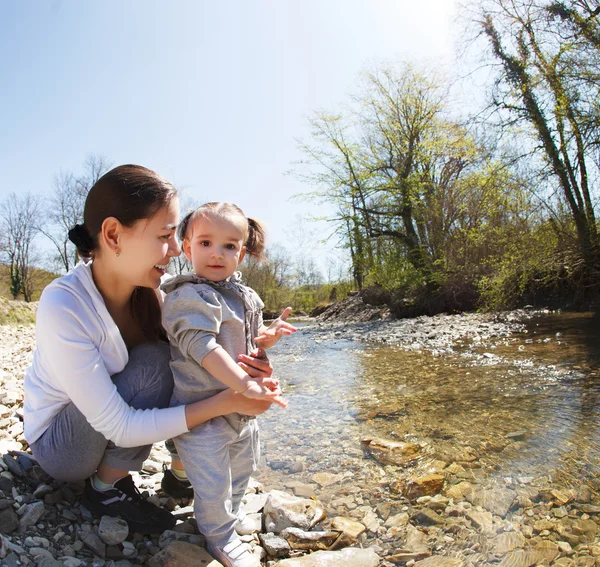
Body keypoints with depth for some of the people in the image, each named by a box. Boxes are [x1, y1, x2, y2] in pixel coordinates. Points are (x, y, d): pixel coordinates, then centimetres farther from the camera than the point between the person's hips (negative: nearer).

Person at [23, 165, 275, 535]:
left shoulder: (149, 292, -14)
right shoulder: (62, 306, -32)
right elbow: (119, 427, -31)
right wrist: (225, 403, -35)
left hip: (111, 423, 6)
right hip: (56, 444, -5)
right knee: (152, 363, -28)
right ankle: (106, 488, -6)